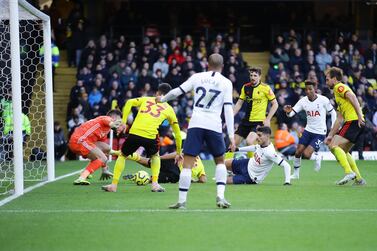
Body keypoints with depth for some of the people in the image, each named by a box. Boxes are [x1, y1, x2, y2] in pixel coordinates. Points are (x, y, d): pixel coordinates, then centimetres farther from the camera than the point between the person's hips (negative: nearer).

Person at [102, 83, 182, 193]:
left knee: (122, 156, 26)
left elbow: (129, 102, 5)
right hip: (150, 136, 0)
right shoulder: (169, 109, 20)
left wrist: (123, 123, 5)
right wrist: (178, 153, 31)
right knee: (155, 156, 32)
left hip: (134, 133, 1)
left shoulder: (146, 99, 23)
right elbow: (177, 133, 23)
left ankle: (114, 185, 18)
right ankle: (155, 183, 17)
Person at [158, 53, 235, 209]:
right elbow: (228, 109, -2)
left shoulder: (197, 77, 8)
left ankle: (182, 201, -3)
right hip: (214, 126, 0)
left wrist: (162, 99, 31)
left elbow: (176, 92, 10)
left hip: (196, 124, 0)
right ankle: (220, 196, 4)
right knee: (220, 161, 19)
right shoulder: (226, 83, 5)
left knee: (187, 163, 0)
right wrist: (231, 135, -3)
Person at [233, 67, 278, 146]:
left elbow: (275, 104, -4)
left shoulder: (265, 88, -9)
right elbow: (239, 103, 12)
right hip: (246, 121, 6)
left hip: (259, 121, -6)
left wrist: (267, 119, -11)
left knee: (249, 141, -27)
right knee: (234, 143, 4)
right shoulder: (246, 87, 5)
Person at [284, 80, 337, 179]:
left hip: (320, 133, -4)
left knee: (306, 154, -15)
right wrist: (288, 112, -33)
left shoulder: (323, 100, -14)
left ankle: (317, 157, 19)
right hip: (308, 130, 4)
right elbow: (292, 113, -9)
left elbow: (333, 113, -2)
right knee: (298, 152, 0)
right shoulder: (303, 101, -5)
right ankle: (296, 173, 21)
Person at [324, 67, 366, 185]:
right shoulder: (338, 96, 30)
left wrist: (360, 115, -27)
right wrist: (330, 135, 29)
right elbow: (339, 120, 31)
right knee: (343, 151, 18)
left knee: (333, 146, -14)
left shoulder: (339, 87, 1)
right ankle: (359, 179, 15)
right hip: (353, 122, 10)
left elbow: (352, 96, -18)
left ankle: (349, 172, -24)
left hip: (354, 121, -10)